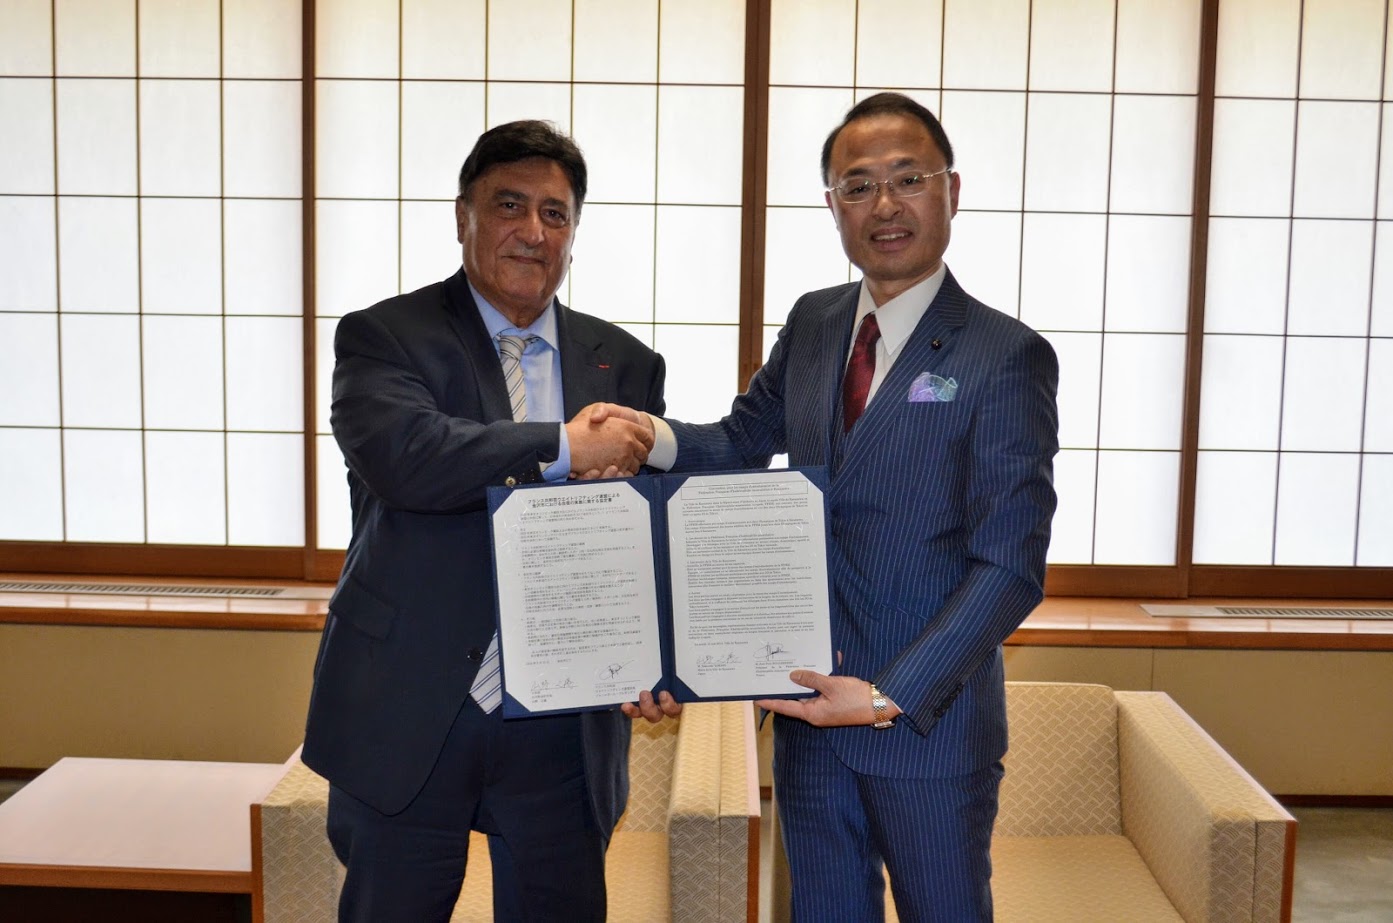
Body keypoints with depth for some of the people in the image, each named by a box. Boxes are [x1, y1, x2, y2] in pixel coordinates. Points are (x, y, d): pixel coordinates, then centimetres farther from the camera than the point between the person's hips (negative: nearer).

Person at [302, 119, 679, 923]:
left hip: (563, 728, 3)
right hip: (409, 719, -2)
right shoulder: (383, 337, -2)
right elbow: (398, 452, -23)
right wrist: (565, 449, -18)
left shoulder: (626, 365, 8)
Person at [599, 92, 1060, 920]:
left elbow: (1011, 568, -16)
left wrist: (889, 696, -22)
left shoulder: (1007, 358, -13)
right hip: (810, 703, 5)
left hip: (928, 716, -5)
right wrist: (652, 436, -8)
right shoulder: (813, 324, 5)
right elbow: (744, 440, 14)